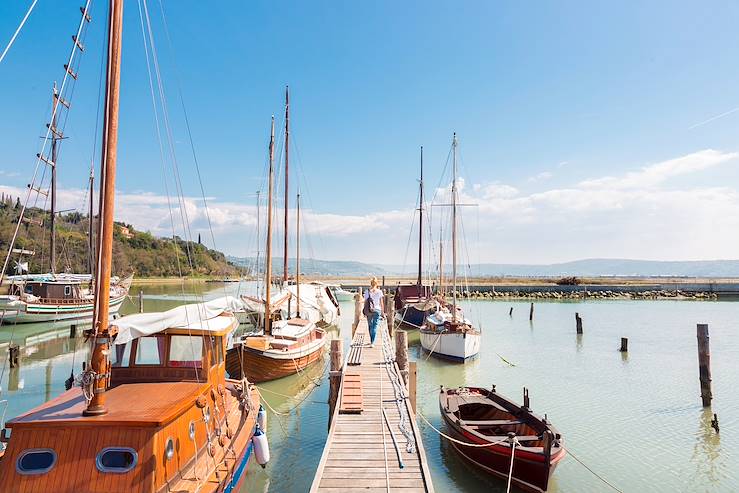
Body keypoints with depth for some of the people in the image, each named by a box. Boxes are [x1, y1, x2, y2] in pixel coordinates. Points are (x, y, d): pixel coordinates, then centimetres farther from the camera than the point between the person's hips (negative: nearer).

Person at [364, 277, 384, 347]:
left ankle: (371, 341, 30)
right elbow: (381, 303, -1)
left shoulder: (367, 291, -3)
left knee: (370, 326, 17)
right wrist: (382, 312, 8)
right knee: (374, 326, 0)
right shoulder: (379, 291, -3)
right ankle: (372, 343, -9)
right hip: (377, 310, -1)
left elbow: (365, 302, -1)